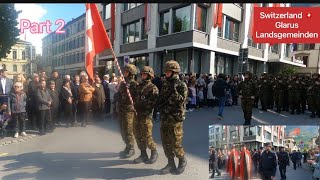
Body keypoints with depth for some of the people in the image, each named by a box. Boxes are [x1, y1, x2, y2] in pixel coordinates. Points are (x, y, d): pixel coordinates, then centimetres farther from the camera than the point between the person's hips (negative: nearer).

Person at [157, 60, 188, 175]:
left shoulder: (181, 85, -9)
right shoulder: (165, 84, 10)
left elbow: (181, 101, -18)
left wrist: (174, 90, -22)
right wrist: (161, 108, 9)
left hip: (176, 119, -6)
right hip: (164, 118, 7)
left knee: (175, 144, 1)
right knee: (166, 143, 12)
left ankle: (182, 161, 27)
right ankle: (171, 164, 27)